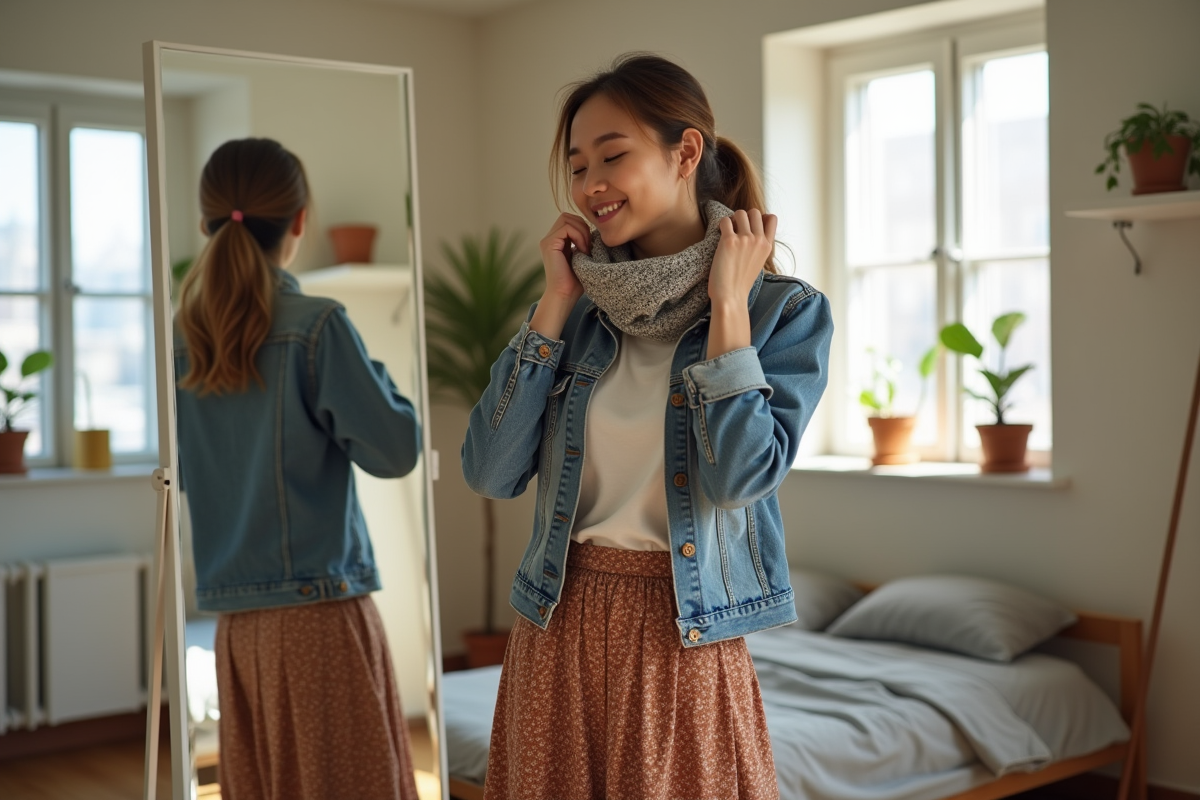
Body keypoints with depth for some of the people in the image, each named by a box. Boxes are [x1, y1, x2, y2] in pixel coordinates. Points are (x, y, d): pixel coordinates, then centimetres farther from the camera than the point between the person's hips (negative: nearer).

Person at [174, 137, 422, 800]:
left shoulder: (181, 340, 5)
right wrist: (372, 374, 5)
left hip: (235, 624, 6)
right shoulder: (316, 327, -11)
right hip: (320, 611, -6)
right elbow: (395, 449, -10)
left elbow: (175, 470, 15)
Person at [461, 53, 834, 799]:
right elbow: (490, 473, -4)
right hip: (557, 632, 4)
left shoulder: (784, 311, -5)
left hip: (685, 642, -3)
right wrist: (556, 303, -5)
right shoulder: (583, 309, 5)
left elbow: (739, 476, -18)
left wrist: (729, 306, -15)